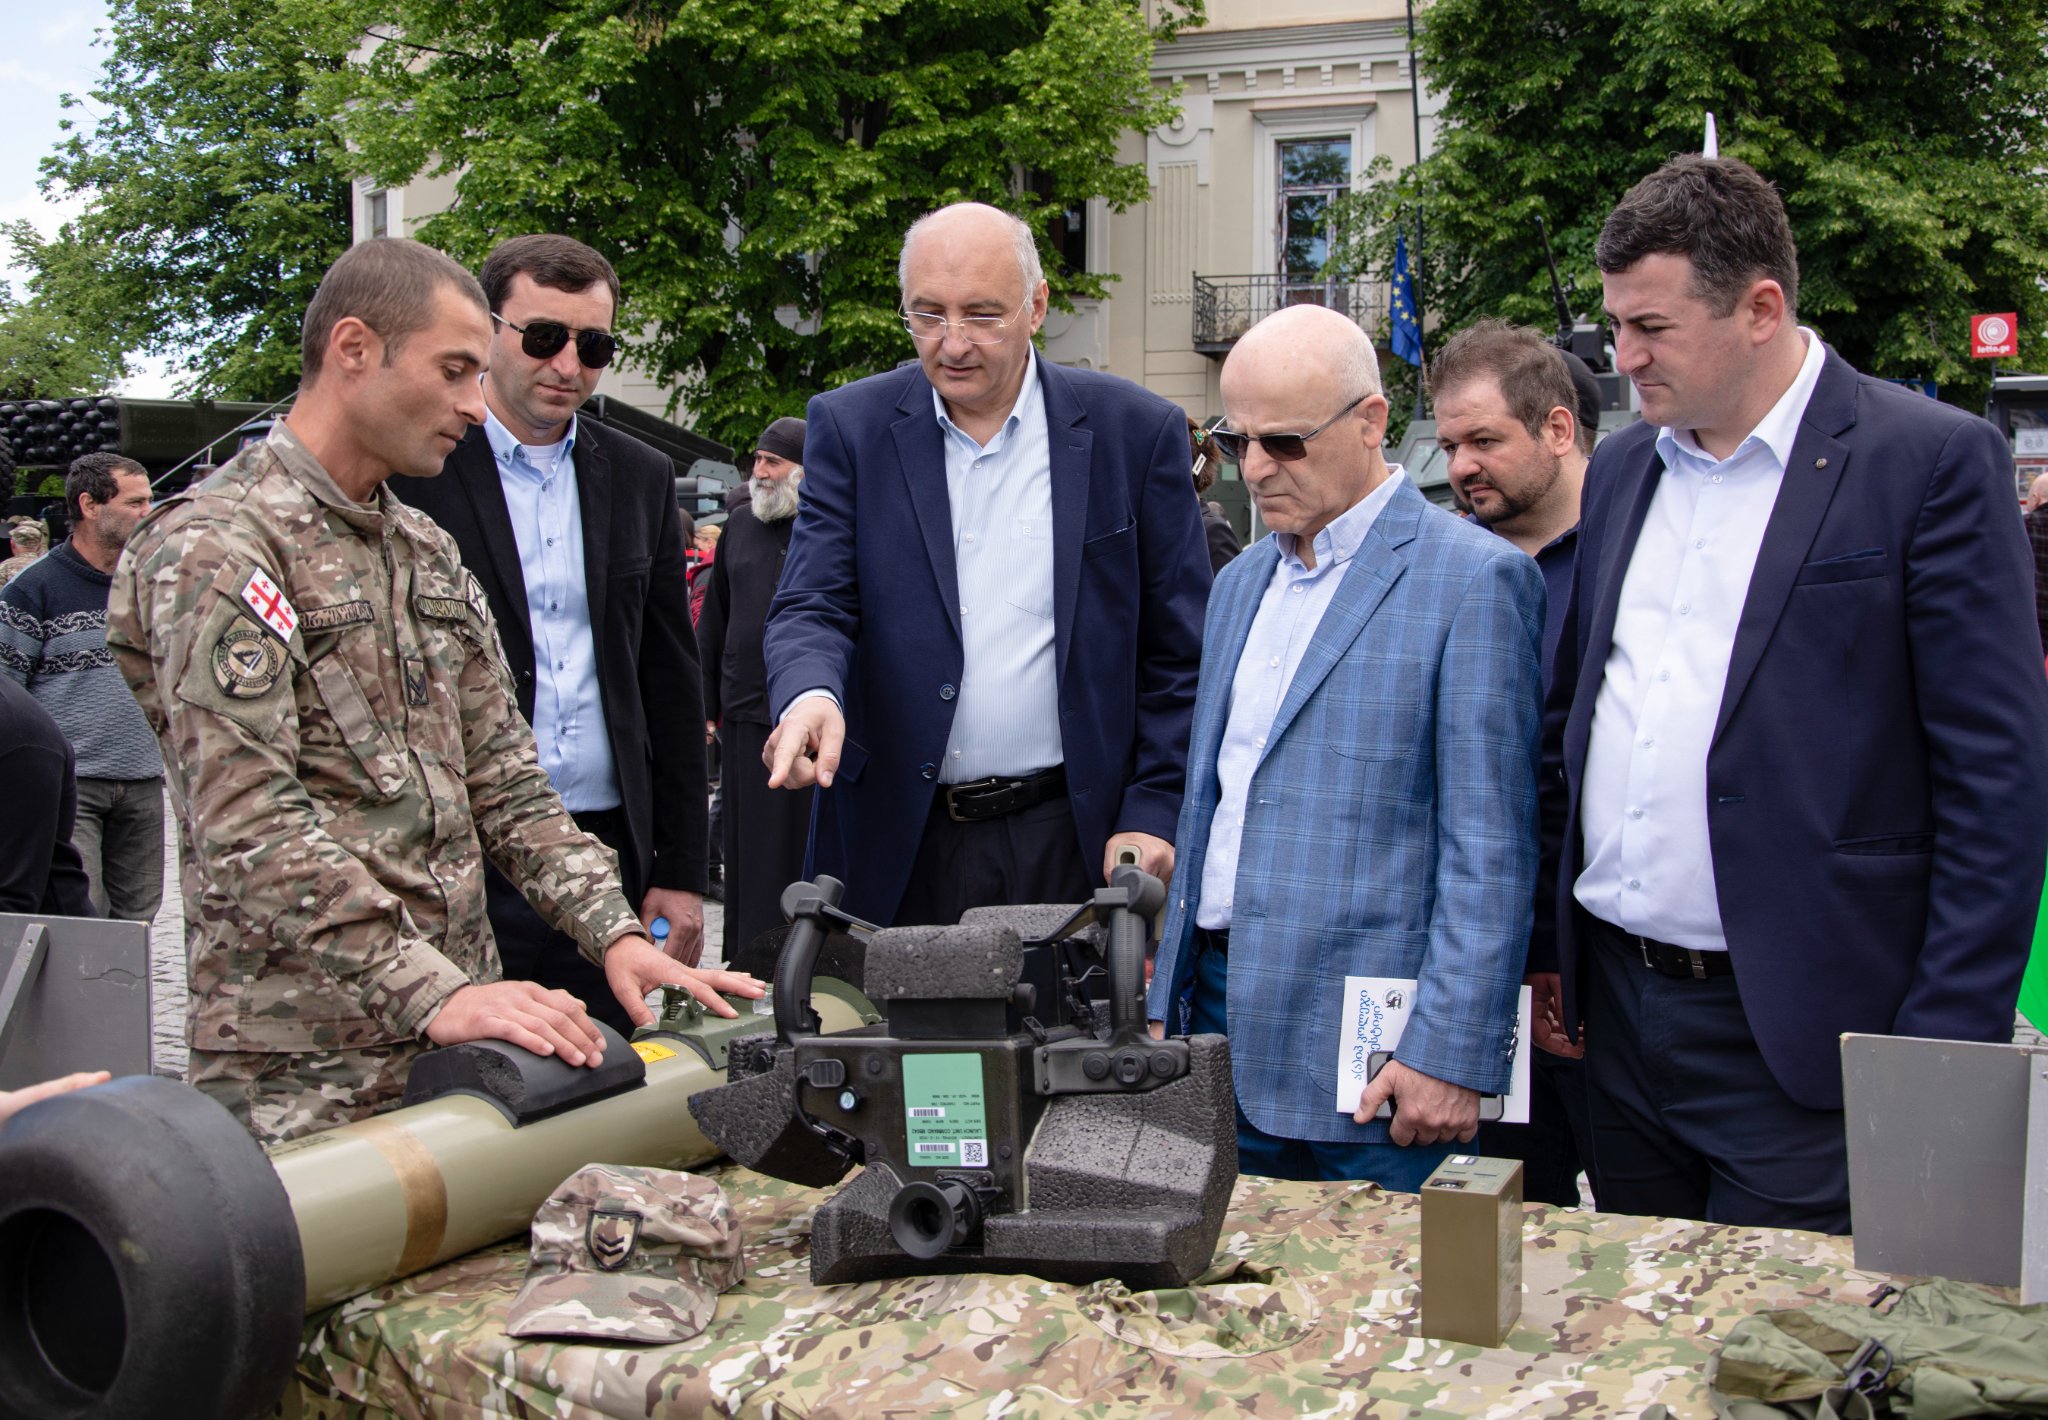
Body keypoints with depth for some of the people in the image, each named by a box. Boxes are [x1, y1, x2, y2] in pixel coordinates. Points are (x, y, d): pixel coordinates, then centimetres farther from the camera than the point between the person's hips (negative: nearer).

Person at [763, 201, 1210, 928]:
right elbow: (812, 607, -3)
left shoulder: (1136, 430, 0)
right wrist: (811, 695, -25)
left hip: (1073, 839, -1)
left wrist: (1153, 812, -4)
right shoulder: (850, 426, 4)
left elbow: (1178, 652, 3)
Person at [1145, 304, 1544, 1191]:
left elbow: (1490, 847, -12)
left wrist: (1451, 1053, -15)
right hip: (1221, 1023, 7)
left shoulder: (1473, 580, -8)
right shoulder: (1240, 583, 15)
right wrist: (1168, 1006, 15)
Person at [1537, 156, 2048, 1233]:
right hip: (1618, 1011, 6)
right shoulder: (1620, 469, 12)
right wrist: (1545, 944, 12)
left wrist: (1945, 1052, -13)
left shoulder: (1932, 461, -8)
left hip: (1800, 1041, -6)